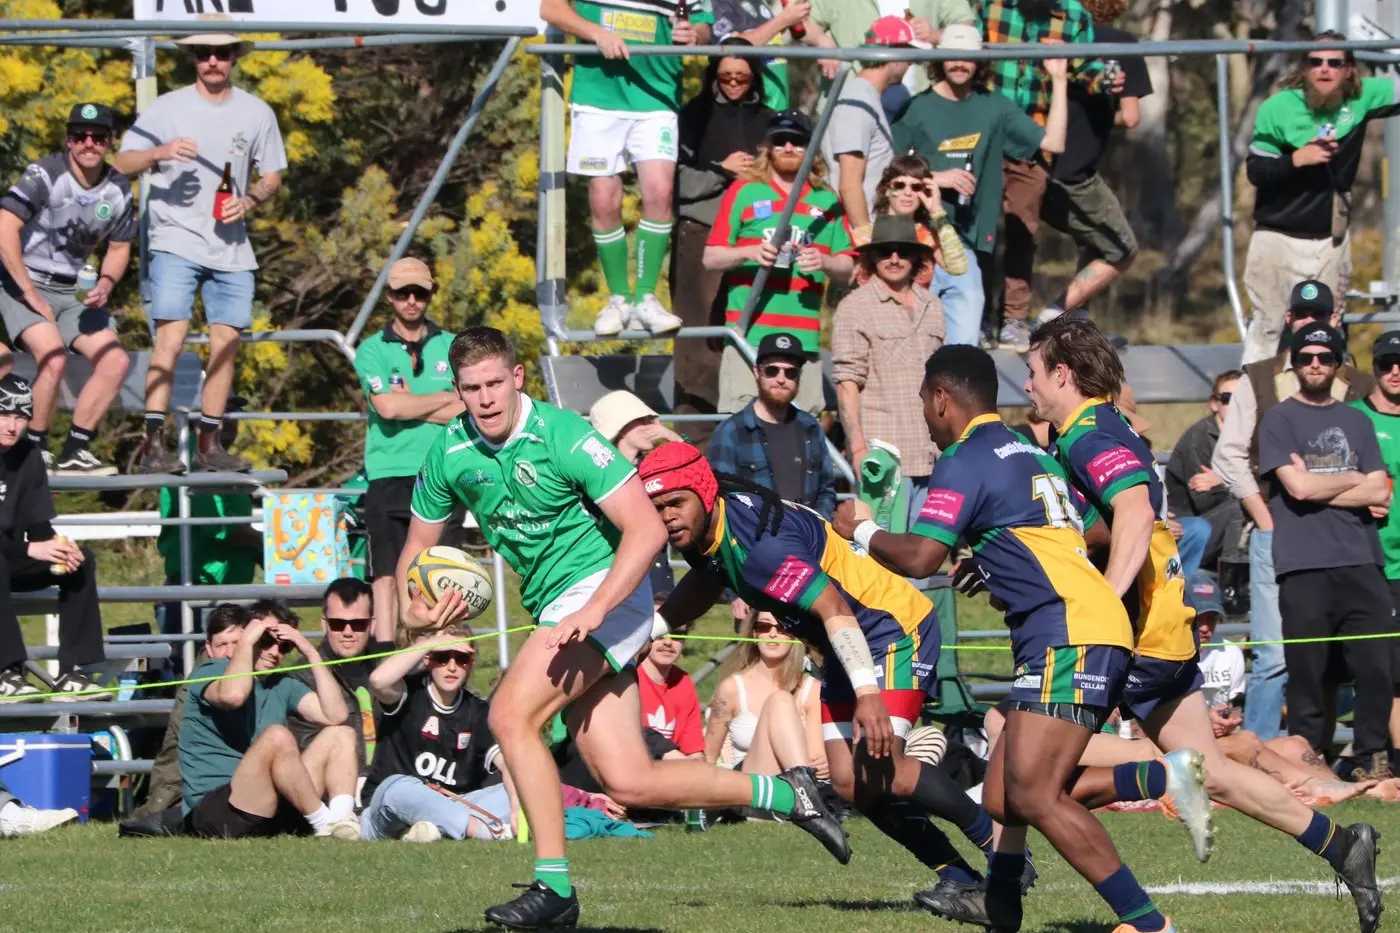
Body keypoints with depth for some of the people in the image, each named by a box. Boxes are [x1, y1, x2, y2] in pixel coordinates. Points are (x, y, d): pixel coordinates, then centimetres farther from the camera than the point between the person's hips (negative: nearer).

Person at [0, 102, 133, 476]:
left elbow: (119, 247, 16)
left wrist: (105, 285, -6)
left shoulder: (118, 189, 2)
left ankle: (75, 451, 1)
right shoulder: (45, 175, -17)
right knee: (53, 356, -28)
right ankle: (35, 450, -12)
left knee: (116, 360, -7)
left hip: (75, 291, 7)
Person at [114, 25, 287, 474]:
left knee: (226, 342, 3)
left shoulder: (257, 113, 9)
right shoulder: (166, 109, 1)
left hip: (231, 247, 4)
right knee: (171, 336, -15)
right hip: (176, 241, -4)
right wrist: (160, 153, -21)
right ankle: (153, 444, -17)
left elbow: (273, 177, 16)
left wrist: (250, 201, -5)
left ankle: (209, 444, 13)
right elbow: (121, 164, -1)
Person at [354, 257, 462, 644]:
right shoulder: (373, 350, 6)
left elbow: (470, 412, 0)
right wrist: (444, 399, -1)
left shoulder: (451, 348, 10)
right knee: (387, 575, -8)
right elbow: (387, 406, -10)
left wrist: (412, 405, -6)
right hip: (390, 477, -1)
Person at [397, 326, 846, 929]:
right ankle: (785, 795, 18)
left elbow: (647, 529, -20)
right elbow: (418, 545, 15)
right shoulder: (449, 455, 1)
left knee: (510, 715, -23)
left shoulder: (563, 437, -17)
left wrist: (591, 612, -29)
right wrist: (411, 609, -7)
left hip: (606, 590, -7)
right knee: (630, 785, 0)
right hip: (555, 610, 7)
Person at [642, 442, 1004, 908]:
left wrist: (868, 693, -44)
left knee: (881, 772, -21)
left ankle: (1003, 848, -7)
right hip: (850, 645, 10)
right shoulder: (706, 536, -2)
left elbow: (834, 610, -36)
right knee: (851, 785, 2)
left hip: (895, 627, -10)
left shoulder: (759, 542, -31)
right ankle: (957, 876, 10)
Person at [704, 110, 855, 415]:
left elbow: (846, 267, 15)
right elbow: (711, 258, 8)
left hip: (805, 333, 2)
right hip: (750, 330, -2)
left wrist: (824, 263, -8)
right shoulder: (744, 192, 10)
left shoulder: (826, 201, 16)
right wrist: (749, 253, -12)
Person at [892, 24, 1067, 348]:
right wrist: (938, 179, -10)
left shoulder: (994, 108, 12)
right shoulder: (917, 109, 2)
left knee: (964, 345, -3)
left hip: (968, 246, 3)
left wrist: (1059, 81, 1)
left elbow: (1053, 141, 5)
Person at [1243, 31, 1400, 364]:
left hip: (1331, 240, 3)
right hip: (1278, 237, -3)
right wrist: (1297, 159, -24)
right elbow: (1255, 171, -8)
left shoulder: (1360, 98, -4)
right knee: (1268, 327, -2)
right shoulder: (1277, 108, -12)